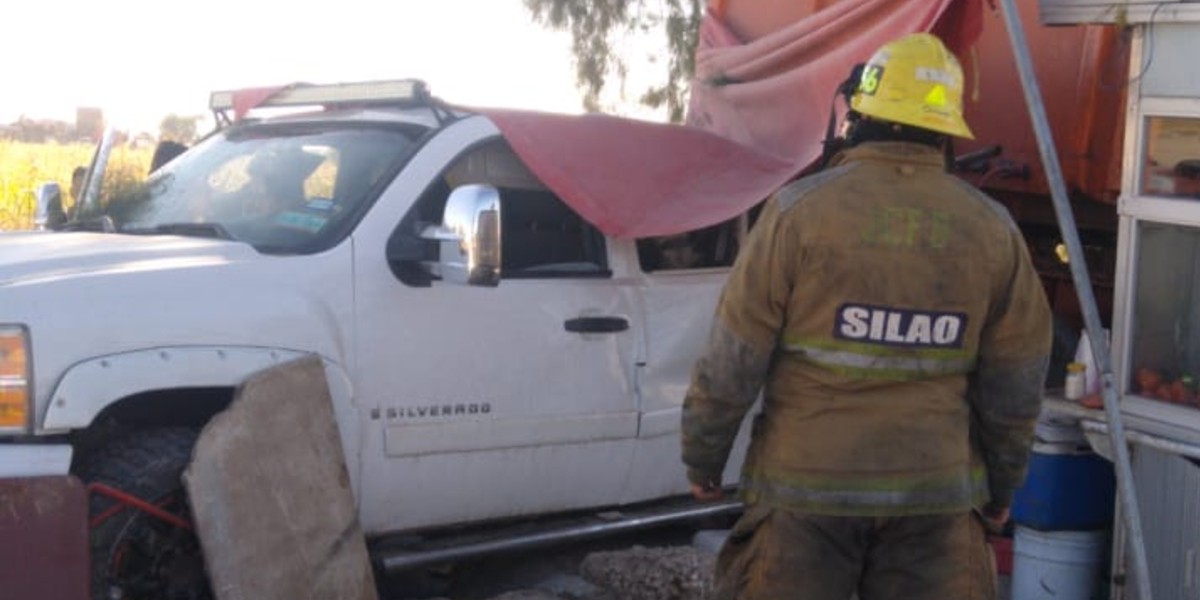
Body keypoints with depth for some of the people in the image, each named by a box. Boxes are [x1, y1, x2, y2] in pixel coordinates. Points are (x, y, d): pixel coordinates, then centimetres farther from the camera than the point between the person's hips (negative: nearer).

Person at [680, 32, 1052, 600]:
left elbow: (731, 363, -7)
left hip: (807, 485, -2)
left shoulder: (799, 211, -10)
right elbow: (1012, 389, 6)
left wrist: (702, 458, 6)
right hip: (937, 490, 3)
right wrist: (1001, 486, 19)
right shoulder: (992, 231, 0)